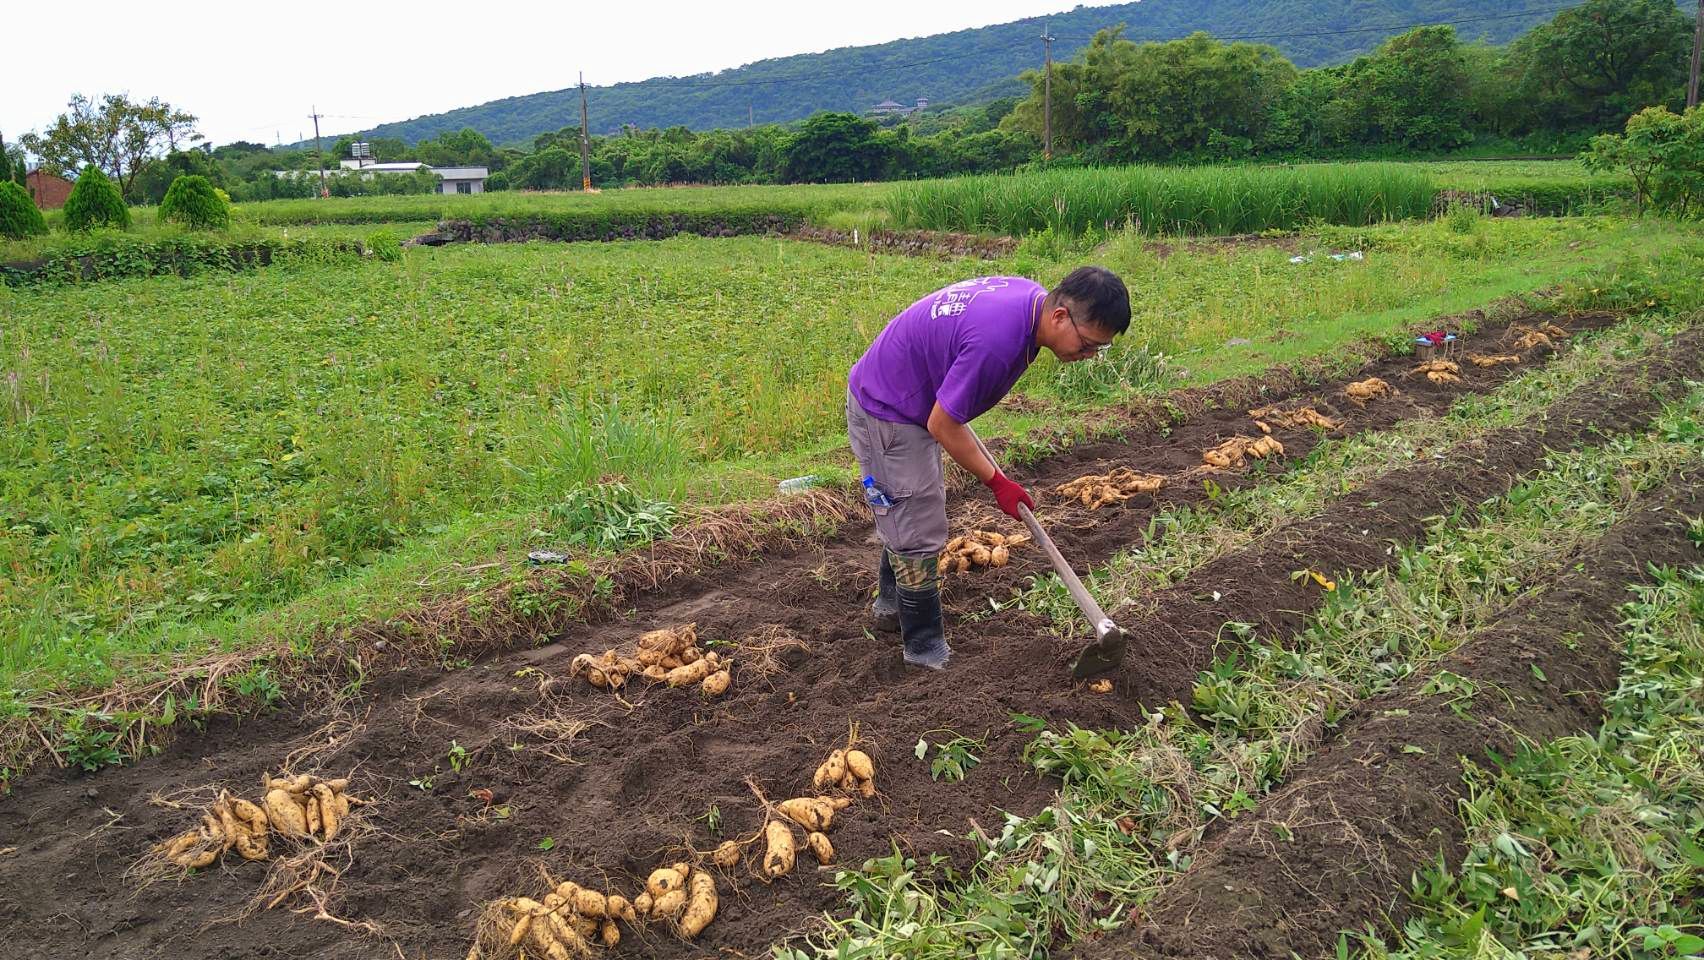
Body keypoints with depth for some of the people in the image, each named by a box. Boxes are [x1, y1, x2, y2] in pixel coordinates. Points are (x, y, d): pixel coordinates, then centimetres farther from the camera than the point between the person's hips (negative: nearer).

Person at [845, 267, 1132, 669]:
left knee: (908, 516, 24)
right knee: (919, 532, -2)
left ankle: (890, 605, 44)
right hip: (887, 414, -10)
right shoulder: (998, 341, -36)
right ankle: (926, 651, 12)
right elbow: (942, 426, -26)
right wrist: (998, 483, -14)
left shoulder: (1031, 296, -8)